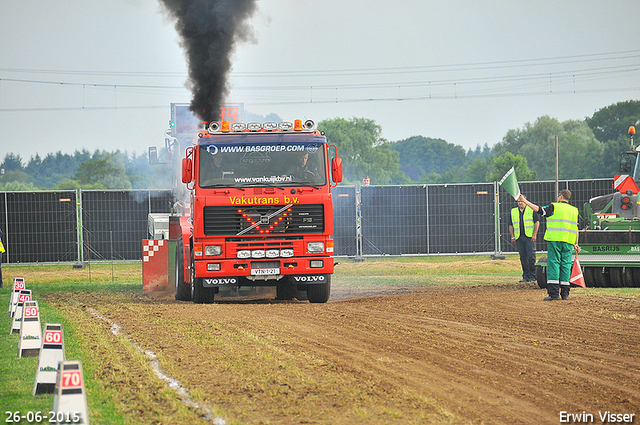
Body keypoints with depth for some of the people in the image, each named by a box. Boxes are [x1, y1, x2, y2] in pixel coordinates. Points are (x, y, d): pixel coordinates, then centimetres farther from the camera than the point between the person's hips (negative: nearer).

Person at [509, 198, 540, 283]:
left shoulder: (531, 210, 5)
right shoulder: (513, 211, 15)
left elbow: (537, 222, 2)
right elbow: (510, 225, 17)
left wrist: (534, 235, -7)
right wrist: (512, 237, 6)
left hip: (529, 237, -4)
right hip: (519, 238, 4)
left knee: (531, 257, -8)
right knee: (523, 258, 3)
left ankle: (532, 277, -3)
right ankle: (525, 276, 9)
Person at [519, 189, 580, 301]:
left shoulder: (554, 207, -1)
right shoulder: (574, 210, 15)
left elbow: (539, 210, -5)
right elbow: (576, 229, 15)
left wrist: (525, 201, 2)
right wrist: (576, 244, 19)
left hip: (554, 241, -4)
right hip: (568, 242, 4)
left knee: (553, 264, -4)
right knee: (566, 265, 7)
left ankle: (554, 293, -11)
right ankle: (565, 293, 6)